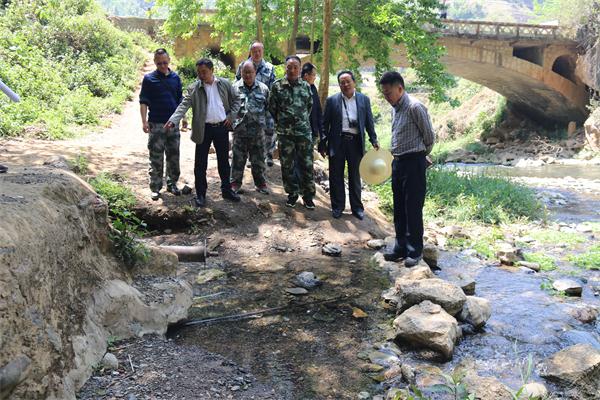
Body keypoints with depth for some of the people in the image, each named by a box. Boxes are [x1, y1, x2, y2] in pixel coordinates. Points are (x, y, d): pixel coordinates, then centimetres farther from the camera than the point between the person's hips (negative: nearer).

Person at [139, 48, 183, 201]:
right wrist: (144, 121, -11)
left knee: (173, 156, 10)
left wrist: (183, 118, 11)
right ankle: (155, 187, 7)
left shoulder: (175, 78, 8)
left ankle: (172, 183, 23)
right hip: (156, 124, -3)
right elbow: (143, 101, -3)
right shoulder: (149, 78, -1)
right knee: (156, 157, 0)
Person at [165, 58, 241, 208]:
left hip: (222, 127, 2)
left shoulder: (224, 84, 2)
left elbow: (235, 99, 11)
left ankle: (226, 190, 28)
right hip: (204, 129, -2)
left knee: (224, 161, 14)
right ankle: (200, 194, 15)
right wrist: (173, 120, -30)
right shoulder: (193, 88, -5)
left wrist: (231, 115, -1)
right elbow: (184, 105, -15)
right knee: (200, 163, 3)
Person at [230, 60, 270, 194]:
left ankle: (260, 183, 23)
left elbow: (269, 108, 9)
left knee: (258, 159, 10)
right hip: (240, 130, -1)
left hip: (258, 131, 1)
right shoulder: (235, 87, -1)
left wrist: (269, 125, 5)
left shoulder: (263, 88, 4)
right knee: (238, 159, 7)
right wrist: (231, 122, -1)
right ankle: (235, 183, 20)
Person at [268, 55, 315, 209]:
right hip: (285, 133, -1)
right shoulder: (277, 86, -2)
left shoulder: (306, 86, 4)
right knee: (287, 166, 7)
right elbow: (272, 107, 4)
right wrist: (281, 123, 9)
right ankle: (292, 194, 22)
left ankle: (308, 196, 15)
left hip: (304, 131, 1)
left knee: (307, 165, 3)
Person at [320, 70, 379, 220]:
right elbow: (325, 123, 4)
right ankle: (337, 206, 18)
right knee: (336, 176, 6)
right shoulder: (332, 100, 4)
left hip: (356, 142, 1)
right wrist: (323, 143, 0)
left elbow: (369, 122, 9)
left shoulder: (364, 100, 7)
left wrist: (374, 140, 2)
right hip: (337, 142, 0)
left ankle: (357, 207, 20)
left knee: (355, 177, 9)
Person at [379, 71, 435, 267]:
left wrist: (422, 155, 5)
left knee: (413, 208, -2)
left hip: (413, 162, -9)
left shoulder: (415, 107, -16)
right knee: (399, 208, 13)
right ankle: (401, 247, 23)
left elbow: (429, 136, -9)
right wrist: (396, 157, 13)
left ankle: (415, 250, 9)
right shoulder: (396, 108, 11)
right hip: (398, 161, 9)